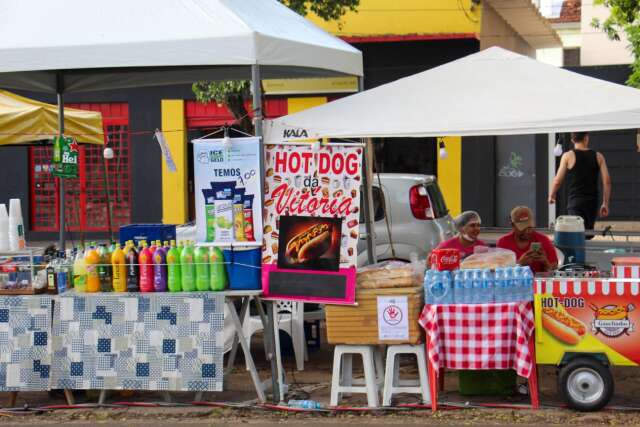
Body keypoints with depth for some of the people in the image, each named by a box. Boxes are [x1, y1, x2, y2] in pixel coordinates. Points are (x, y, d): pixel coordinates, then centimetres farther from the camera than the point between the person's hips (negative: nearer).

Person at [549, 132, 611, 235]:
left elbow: (557, 181, -2)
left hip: (575, 202, -3)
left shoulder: (568, 156, -3)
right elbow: (607, 181, 1)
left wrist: (551, 196, 16)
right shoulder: (598, 157, 5)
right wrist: (605, 204, 8)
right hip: (592, 202, 3)